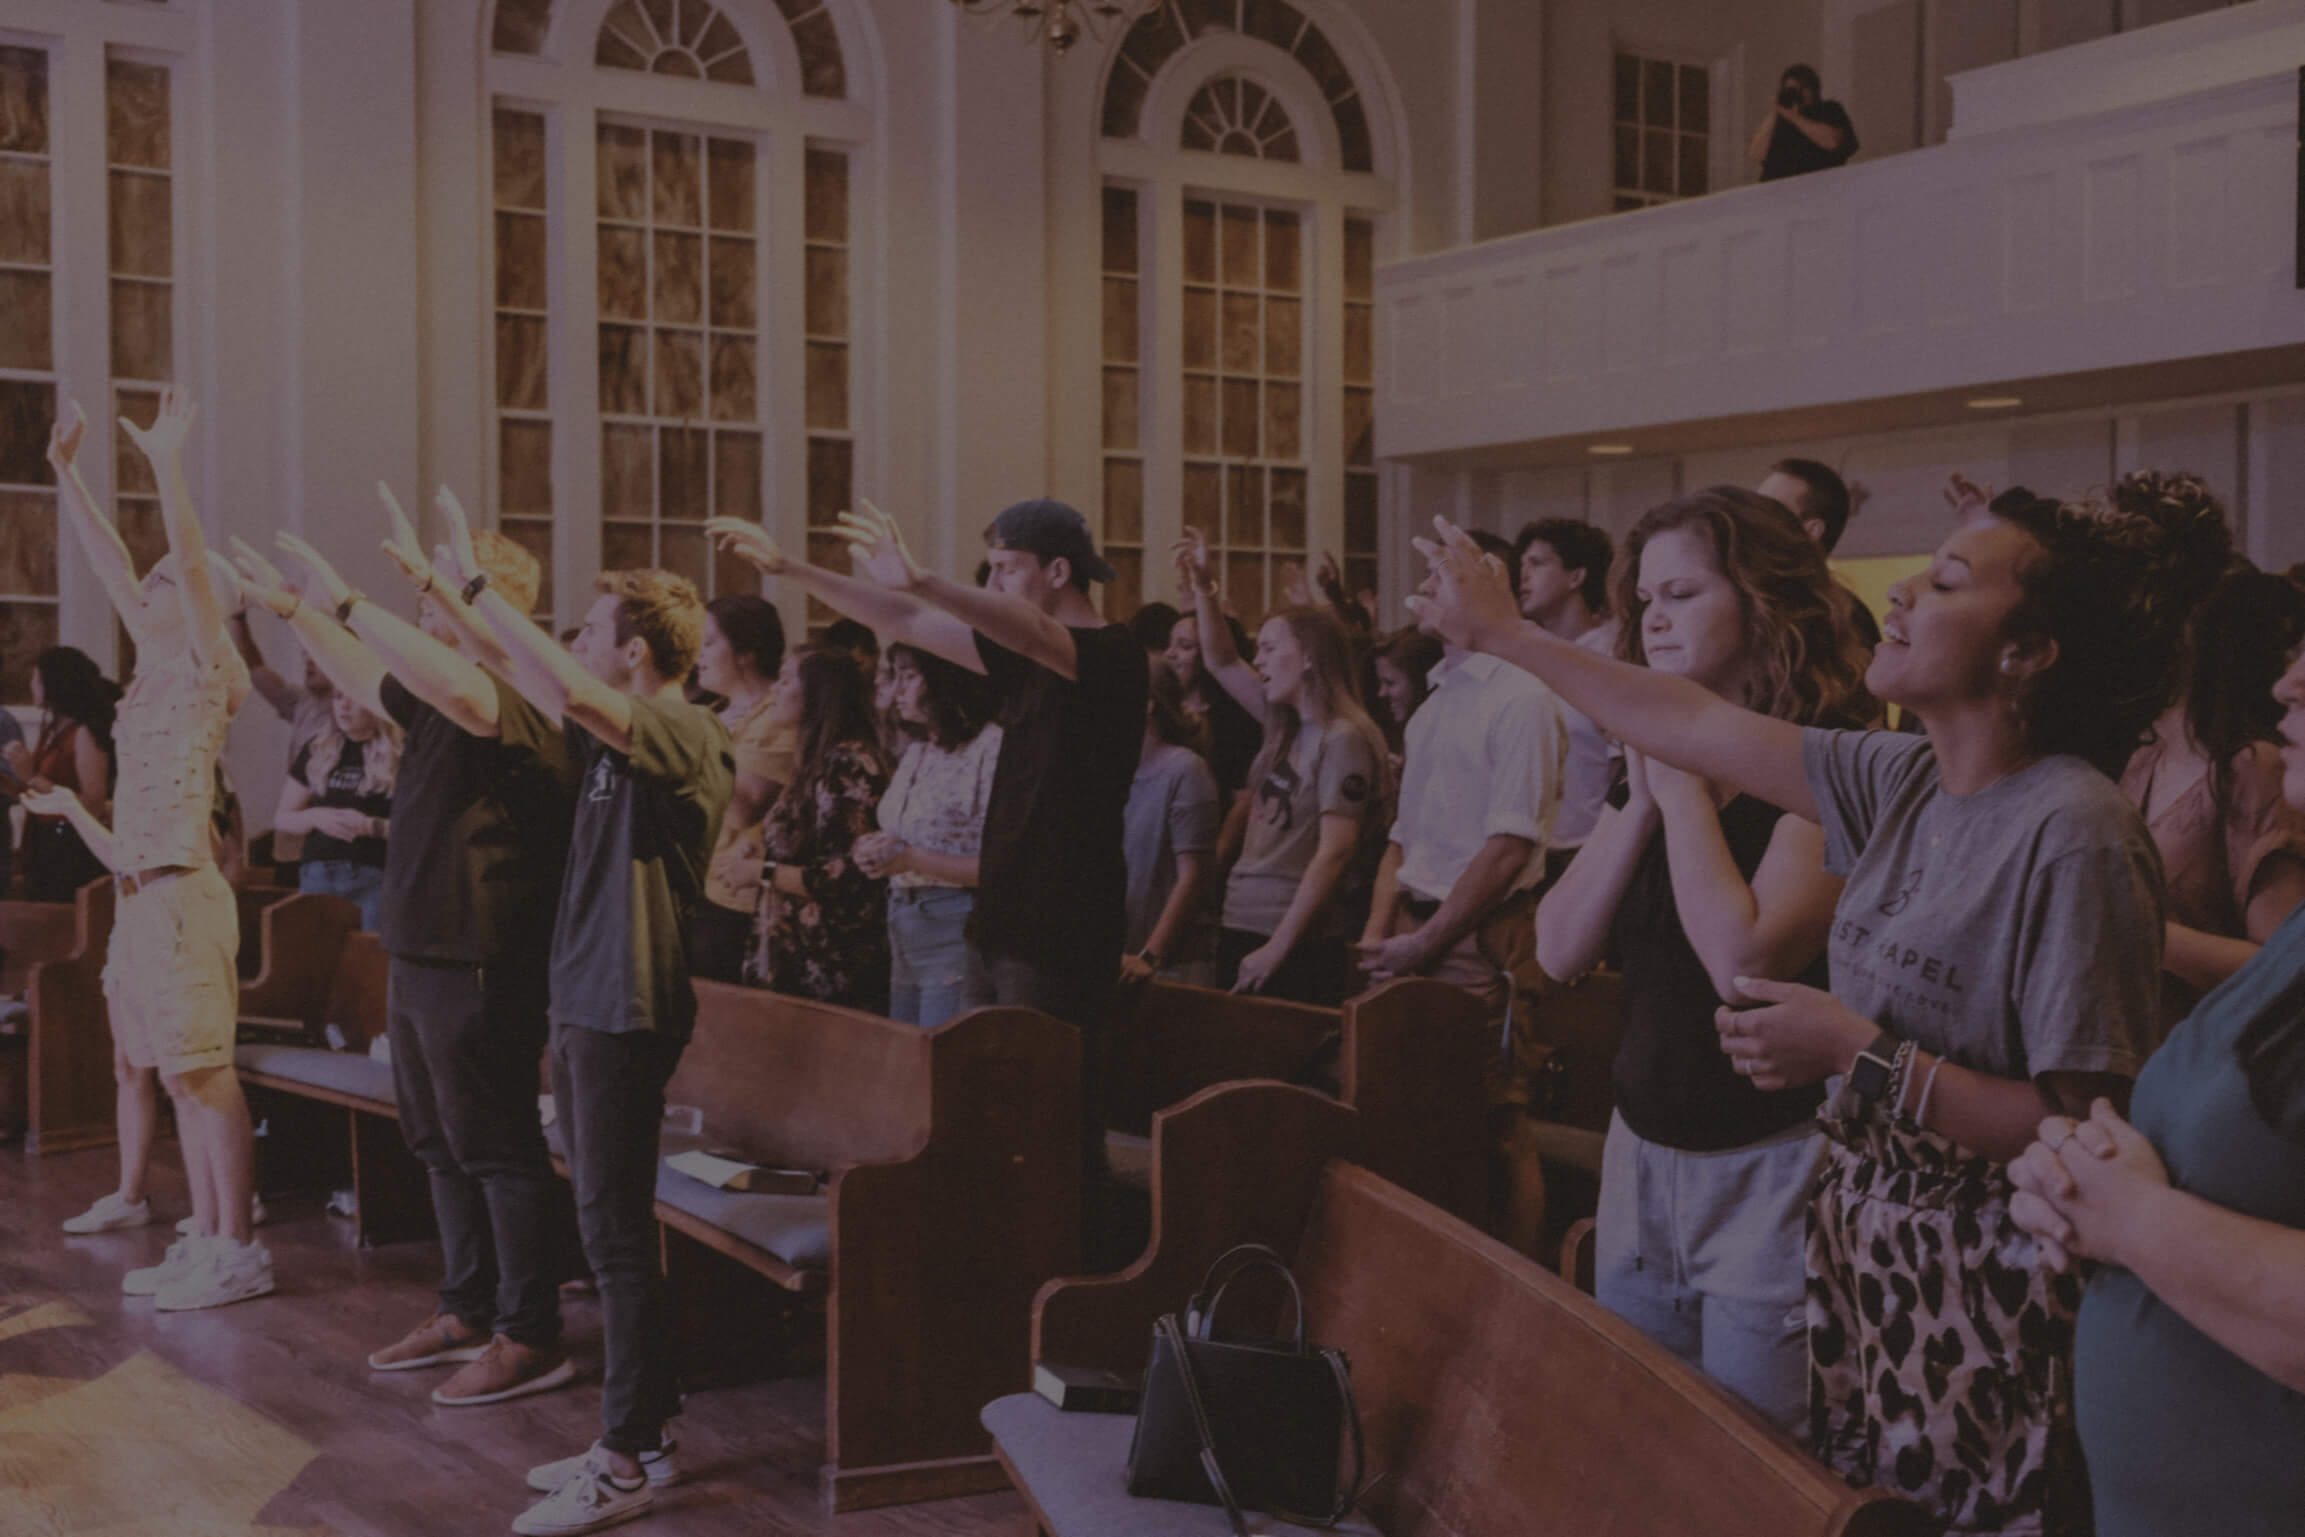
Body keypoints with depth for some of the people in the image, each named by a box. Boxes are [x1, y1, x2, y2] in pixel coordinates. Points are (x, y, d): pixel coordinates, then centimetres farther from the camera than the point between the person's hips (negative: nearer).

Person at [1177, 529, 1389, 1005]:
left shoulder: (1343, 739, -13)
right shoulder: (1282, 725, 10)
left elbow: (1334, 853, -19)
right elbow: (1221, 662, 23)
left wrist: (1277, 947, -20)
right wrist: (1201, 586, 12)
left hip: (1298, 943, -8)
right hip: (1240, 928, 8)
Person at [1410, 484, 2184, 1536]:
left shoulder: (2070, 829, -21)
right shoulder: (1905, 780, 2)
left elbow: (2089, 1136, -22)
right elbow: (1691, 726, 10)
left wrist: (1861, 1056, -22)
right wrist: (1501, 632, 16)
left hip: (1986, 1307, -7)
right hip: (1861, 1252, 7)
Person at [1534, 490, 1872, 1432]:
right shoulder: (1650, 761, 10)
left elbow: (1745, 962, -26)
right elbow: (1560, 951, 1)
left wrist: (1684, 785, -16)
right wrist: (1641, 800, -8)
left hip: (1770, 1169, -7)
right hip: (1641, 1155, 7)